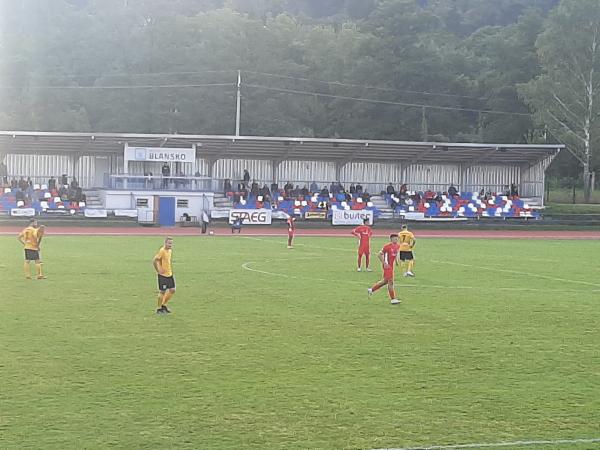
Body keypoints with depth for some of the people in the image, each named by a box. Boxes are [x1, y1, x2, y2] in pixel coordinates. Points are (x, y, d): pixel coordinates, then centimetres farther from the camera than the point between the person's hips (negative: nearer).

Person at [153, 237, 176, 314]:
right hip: (163, 275, -8)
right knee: (162, 292, -1)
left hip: (169, 274, 8)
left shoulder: (170, 250, 8)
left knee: (172, 290, 9)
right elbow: (154, 261, -21)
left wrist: (171, 269, 14)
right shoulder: (162, 251, -18)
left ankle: (164, 305, 24)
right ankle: (159, 309, 12)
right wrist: (158, 270, -16)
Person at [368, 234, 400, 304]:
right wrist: (384, 263, -20)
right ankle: (393, 299, -4)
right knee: (390, 282, -8)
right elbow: (379, 255, -13)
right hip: (387, 266, -9)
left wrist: (396, 261, 13)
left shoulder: (397, 246, 7)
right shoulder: (387, 246, -17)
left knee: (385, 281, 17)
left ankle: (371, 289, 33)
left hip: (391, 265, 9)